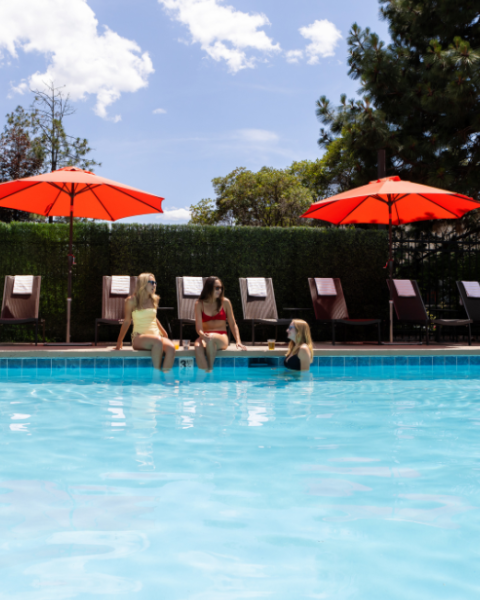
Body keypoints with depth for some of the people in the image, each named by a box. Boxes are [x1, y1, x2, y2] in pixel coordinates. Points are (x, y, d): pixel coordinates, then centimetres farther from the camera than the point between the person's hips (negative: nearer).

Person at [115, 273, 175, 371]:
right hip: (139, 338, -4)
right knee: (157, 341, -39)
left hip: (156, 335, 4)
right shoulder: (131, 301, 1)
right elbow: (127, 321, 7)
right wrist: (119, 342, 6)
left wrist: (165, 334, 24)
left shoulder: (154, 300, 13)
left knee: (171, 348, -31)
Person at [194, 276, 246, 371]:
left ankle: (211, 369, -24)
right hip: (205, 337, 0)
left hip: (222, 338, 0)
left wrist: (238, 341, -8)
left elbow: (233, 325, 7)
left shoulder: (225, 302, 4)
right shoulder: (199, 304, 2)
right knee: (198, 347, -36)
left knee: (211, 338, -36)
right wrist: (203, 335, -30)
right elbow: (199, 328, -6)